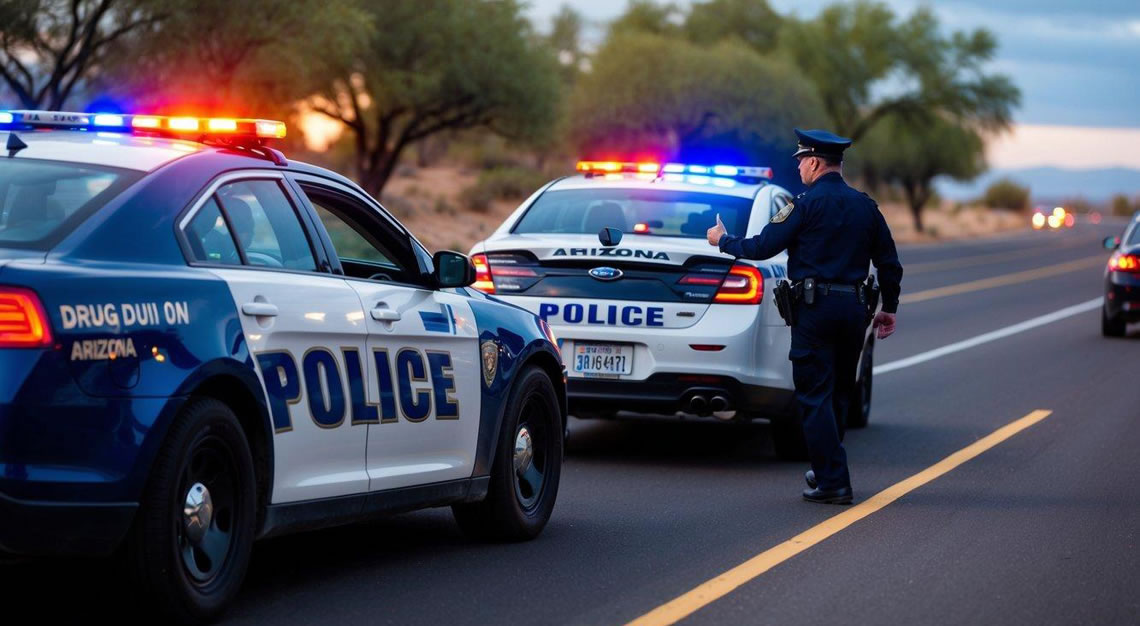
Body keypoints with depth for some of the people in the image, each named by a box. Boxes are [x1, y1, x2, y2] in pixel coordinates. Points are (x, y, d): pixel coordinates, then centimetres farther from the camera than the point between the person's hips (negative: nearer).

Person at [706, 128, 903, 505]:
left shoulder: (807, 204, -8)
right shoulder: (865, 206, 10)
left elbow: (763, 247, -8)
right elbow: (889, 262, 13)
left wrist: (723, 241, 9)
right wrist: (889, 307, 24)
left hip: (815, 307, -6)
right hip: (853, 308, 6)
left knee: (815, 396, -4)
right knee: (838, 395, 17)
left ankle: (833, 482, -9)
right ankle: (826, 470, 27)